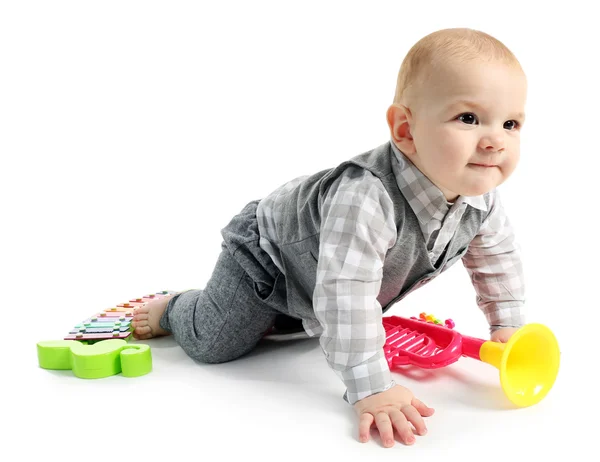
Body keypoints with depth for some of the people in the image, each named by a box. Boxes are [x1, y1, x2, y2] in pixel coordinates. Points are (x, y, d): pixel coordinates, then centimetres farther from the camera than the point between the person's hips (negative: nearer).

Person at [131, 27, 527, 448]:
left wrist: (508, 326, -1)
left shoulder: (481, 198, -21)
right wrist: (371, 389, -51)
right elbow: (345, 292, -50)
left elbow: (497, 255, 1)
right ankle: (173, 310, 27)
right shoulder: (365, 199, -48)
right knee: (211, 345, -2)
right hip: (268, 252, -7)